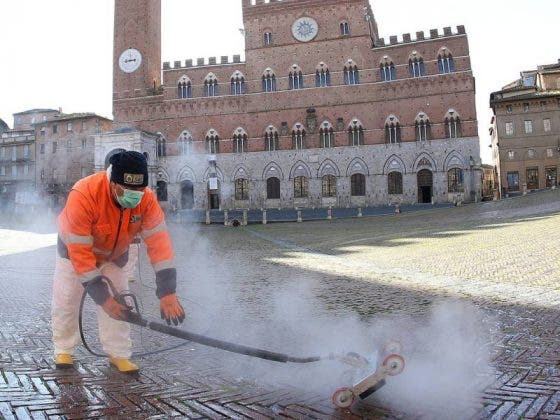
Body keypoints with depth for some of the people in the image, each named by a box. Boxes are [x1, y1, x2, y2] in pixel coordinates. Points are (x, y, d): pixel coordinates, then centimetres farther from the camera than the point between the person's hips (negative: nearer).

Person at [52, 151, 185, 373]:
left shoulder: (147, 199, -31)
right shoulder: (83, 195, -41)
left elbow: (158, 241, -33)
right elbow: (80, 251, -38)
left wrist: (168, 292, -41)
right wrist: (102, 297, -36)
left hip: (115, 254, 2)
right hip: (75, 247, -2)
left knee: (119, 302, -3)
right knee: (66, 301, 2)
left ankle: (118, 354, 11)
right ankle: (64, 350, 25)